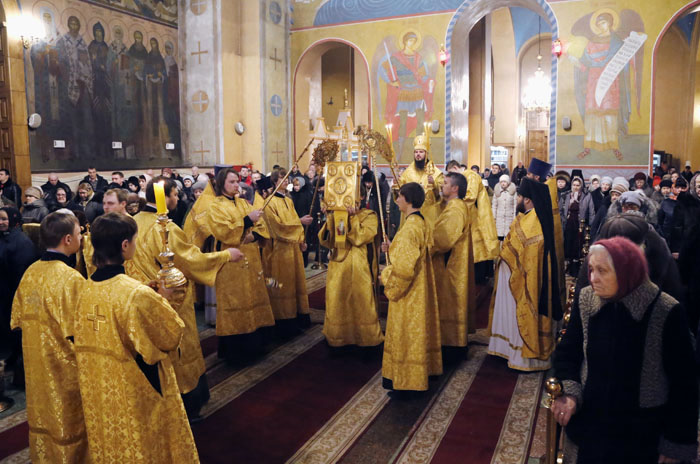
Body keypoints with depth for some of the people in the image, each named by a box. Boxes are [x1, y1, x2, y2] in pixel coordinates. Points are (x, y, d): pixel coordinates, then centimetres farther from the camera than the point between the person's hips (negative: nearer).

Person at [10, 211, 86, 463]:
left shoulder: (30, 273, -2)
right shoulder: (71, 279, -23)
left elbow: (18, 320, 6)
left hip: (36, 365, 7)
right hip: (64, 368, -7)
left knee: (42, 420, 22)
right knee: (68, 427, 10)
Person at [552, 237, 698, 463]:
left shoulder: (667, 312, -17)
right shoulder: (585, 301, -8)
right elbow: (567, 353, 3)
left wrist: (678, 442, -5)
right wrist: (569, 393, -13)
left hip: (642, 435, -2)